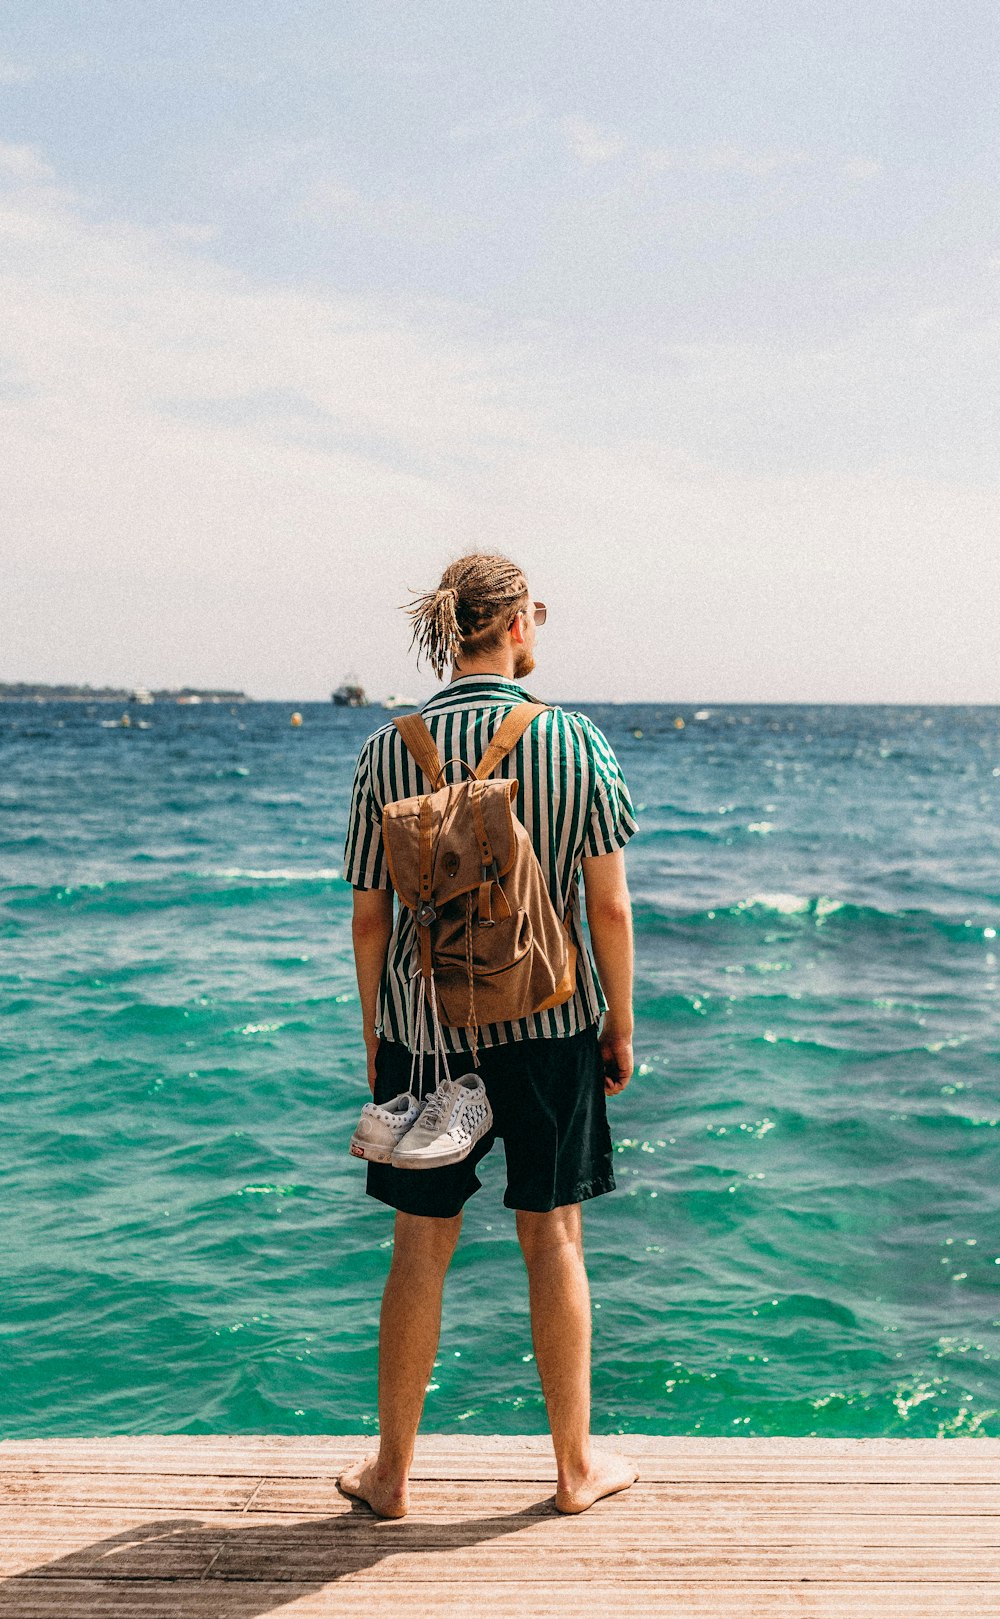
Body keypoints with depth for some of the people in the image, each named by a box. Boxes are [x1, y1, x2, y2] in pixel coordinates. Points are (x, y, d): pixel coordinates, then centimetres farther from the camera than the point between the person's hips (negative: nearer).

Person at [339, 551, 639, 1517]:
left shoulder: (388, 753, -4)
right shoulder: (575, 742, -8)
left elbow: (369, 918, 0)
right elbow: (610, 908, -6)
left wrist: (374, 1040, 11)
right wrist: (620, 1027, 6)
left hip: (423, 1025, 1)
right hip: (548, 1022, -1)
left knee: (421, 1247, 12)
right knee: (553, 1237, 12)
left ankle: (391, 1473, 25)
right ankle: (576, 1468, 26)